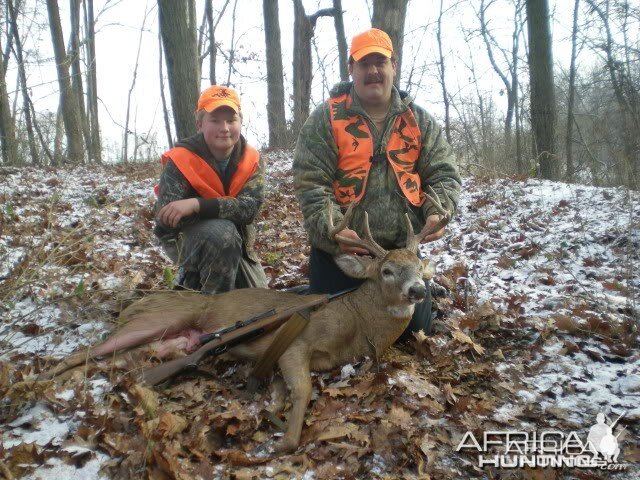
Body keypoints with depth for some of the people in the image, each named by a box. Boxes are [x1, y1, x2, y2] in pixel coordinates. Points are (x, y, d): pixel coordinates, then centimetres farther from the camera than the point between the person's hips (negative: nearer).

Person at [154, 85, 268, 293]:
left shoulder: (252, 160, -13)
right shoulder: (180, 161, -22)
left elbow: (250, 207, -29)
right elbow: (166, 220, -31)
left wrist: (198, 204, -42)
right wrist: (228, 208, -32)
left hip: (236, 240, 5)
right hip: (184, 239, -5)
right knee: (221, 232, -38)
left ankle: (195, 279, 28)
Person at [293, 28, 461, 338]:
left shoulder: (418, 120, 6)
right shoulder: (326, 118, -5)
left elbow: (443, 173, 4)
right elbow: (309, 182, -12)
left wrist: (437, 212, -17)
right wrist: (332, 229, -26)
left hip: (402, 248, 3)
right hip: (338, 248, -3)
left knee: (415, 330, 11)